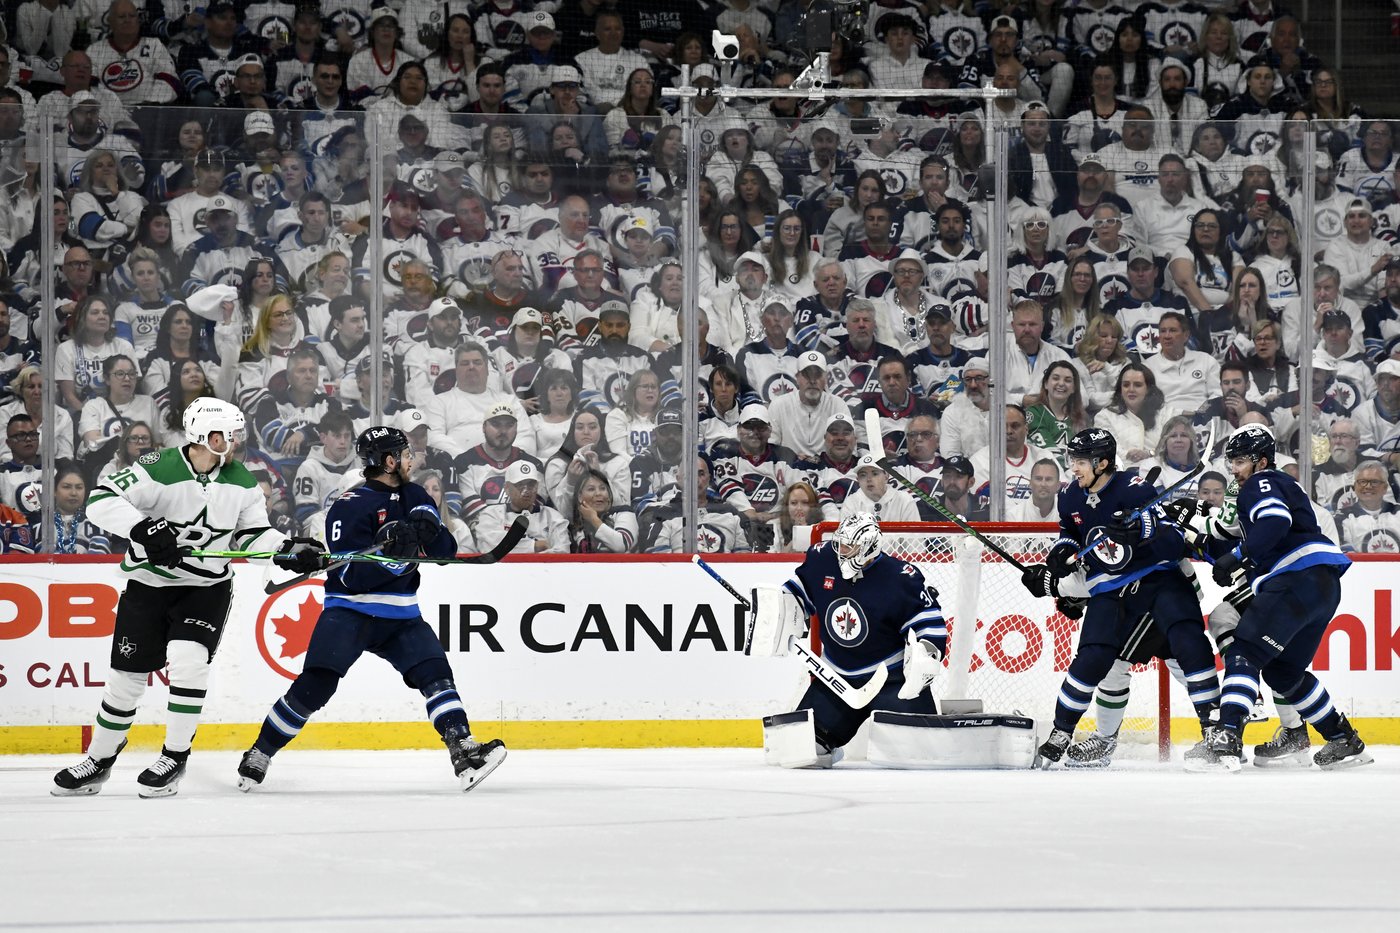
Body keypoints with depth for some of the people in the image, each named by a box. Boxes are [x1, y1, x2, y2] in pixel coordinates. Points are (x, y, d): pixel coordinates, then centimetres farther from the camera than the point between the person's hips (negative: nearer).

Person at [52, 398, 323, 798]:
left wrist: (290, 550, -13)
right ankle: (99, 760, 23)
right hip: (148, 585, -2)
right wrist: (143, 528, -37)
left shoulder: (240, 481, -2)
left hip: (207, 589, 2)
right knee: (126, 676, 4)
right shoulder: (158, 470, -18)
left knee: (187, 661, -21)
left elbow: (253, 533, 5)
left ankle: (174, 758, -7)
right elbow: (102, 500, -25)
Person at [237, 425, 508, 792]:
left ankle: (464, 752, -16)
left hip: (400, 615, 6)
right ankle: (259, 754, -2)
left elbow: (447, 552, 4)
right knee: (315, 684, -14)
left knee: (434, 671, -12)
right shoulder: (351, 506, -13)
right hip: (350, 610, -6)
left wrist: (430, 531, -17)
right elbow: (353, 575, -19)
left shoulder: (414, 497, 8)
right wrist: (393, 553, -32)